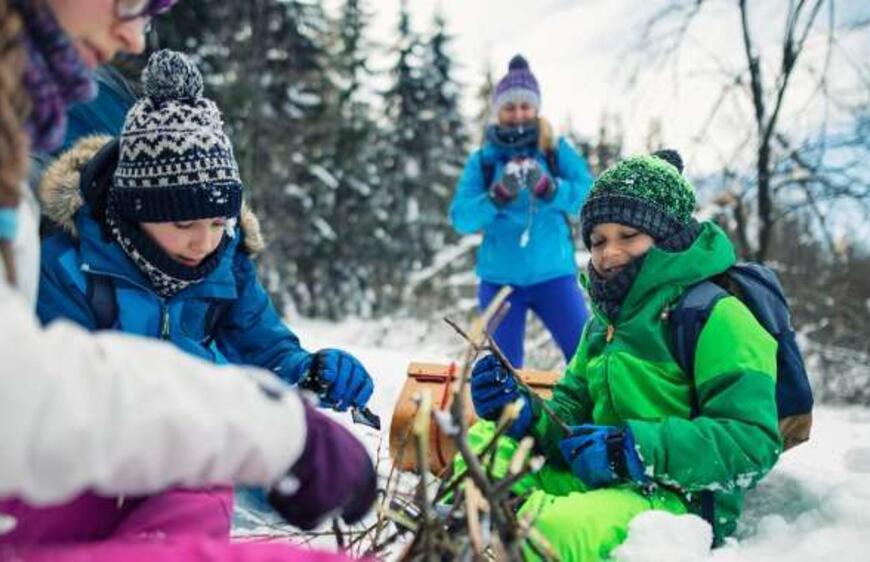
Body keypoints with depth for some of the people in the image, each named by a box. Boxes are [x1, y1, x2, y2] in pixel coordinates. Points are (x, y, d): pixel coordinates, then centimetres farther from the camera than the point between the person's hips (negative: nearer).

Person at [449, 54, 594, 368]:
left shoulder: (556, 150, 3)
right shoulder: (482, 159, 3)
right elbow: (461, 218, -7)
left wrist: (549, 188, -28)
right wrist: (498, 196, -24)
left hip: (553, 275, 0)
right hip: (499, 280, 1)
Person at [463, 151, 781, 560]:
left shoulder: (715, 313, -8)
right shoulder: (605, 322, 18)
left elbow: (753, 441, -17)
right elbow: (571, 419, 18)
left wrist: (633, 449, -24)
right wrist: (527, 416, -5)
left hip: (678, 503, -9)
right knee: (487, 438, 1)